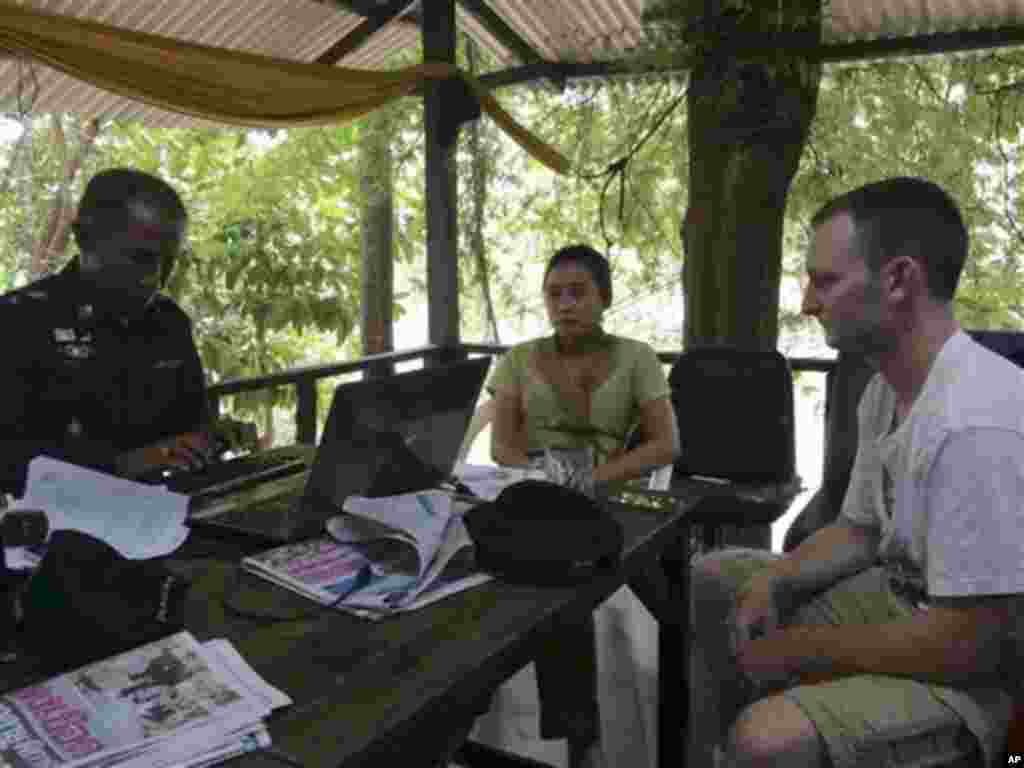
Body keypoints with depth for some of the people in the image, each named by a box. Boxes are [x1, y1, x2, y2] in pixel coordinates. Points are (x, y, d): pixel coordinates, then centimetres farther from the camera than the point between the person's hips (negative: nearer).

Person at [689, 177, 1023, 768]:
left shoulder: (976, 425, -30)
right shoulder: (887, 389, 2)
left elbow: (963, 649, -28)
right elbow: (861, 530, 13)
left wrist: (797, 651, -16)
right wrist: (772, 579, -5)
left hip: (973, 672, -9)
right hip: (901, 598, 10)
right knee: (711, 582, 14)